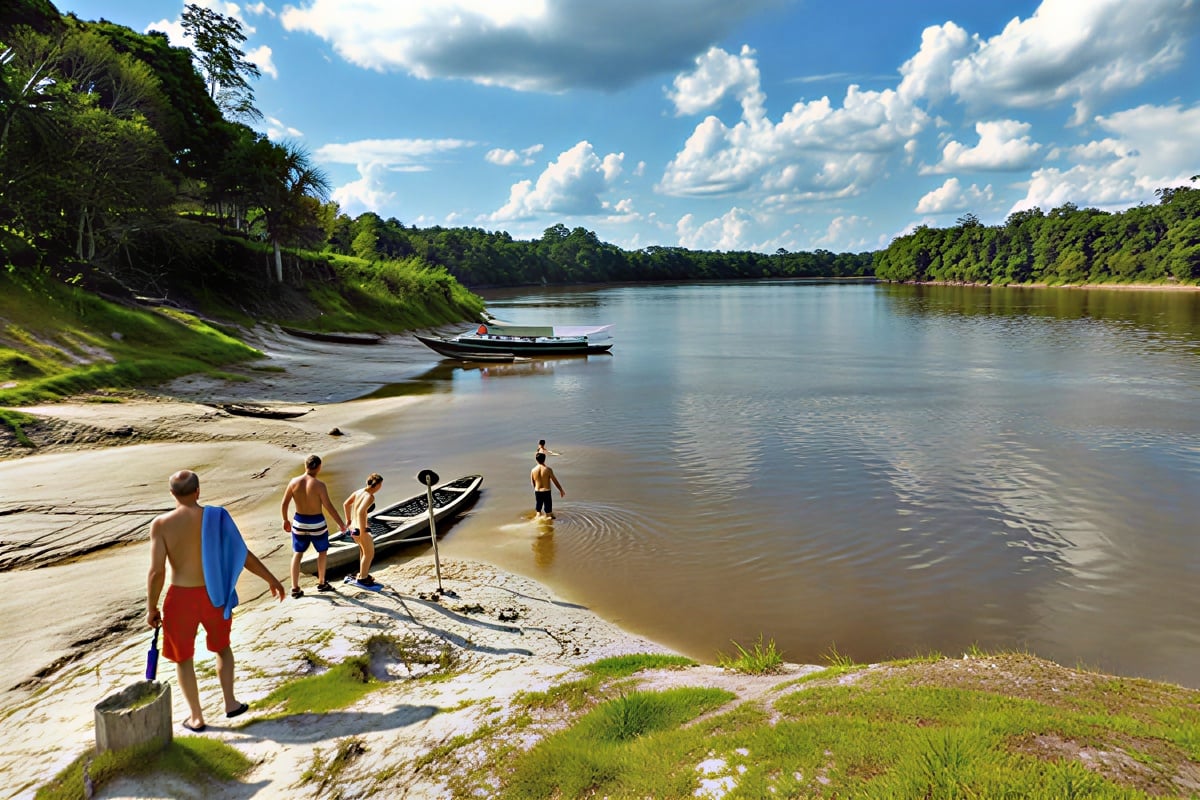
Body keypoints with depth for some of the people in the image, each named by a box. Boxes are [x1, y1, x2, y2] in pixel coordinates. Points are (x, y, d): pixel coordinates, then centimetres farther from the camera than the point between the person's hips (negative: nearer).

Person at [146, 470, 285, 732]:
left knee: (183, 657, 17)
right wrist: (272, 579, 5)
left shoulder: (161, 524, -11)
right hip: (214, 594, 2)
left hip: (181, 597, -1)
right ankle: (230, 703, 27)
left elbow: (157, 571, -15)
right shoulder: (215, 517, -8)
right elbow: (244, 555, -6)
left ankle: (196, 718, 26)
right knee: (222, 647, 26)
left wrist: (151, 608, -2)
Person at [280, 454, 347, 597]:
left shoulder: (294, 482, -8)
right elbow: (328, 506, -18)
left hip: (299, 522, 3)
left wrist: (285, 520, 15)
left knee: (297, 554, 15)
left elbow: (284, 503, -1)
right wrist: (340, 523, -8)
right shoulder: (319, 484, -20)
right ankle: (321, 583, 29)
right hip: (316, 523, -3)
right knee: (322, 551, 19)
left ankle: (295, 588, 14)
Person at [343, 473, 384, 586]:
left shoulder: (359, 491, 5)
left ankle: (363, 574, 39)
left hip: (353, 527, 9)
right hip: (360, 529, -9)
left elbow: (346, 504, 16)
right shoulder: (370, 497, -21)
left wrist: (348, 519, 25)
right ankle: (362, 578, 22)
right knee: (369, 553, 11)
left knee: (364, 551, 27)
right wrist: (363, 531, -26)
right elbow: (361, 512, -33)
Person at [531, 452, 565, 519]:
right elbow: (555, 481, -8)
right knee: (548, 511, 8)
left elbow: (532, 482, 8)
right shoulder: (548, 469, -14)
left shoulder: (533, 470, -4)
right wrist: (561, 490, 5)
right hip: (546, 492, -3)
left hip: (537, 492, 3)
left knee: (538, 510, 18)